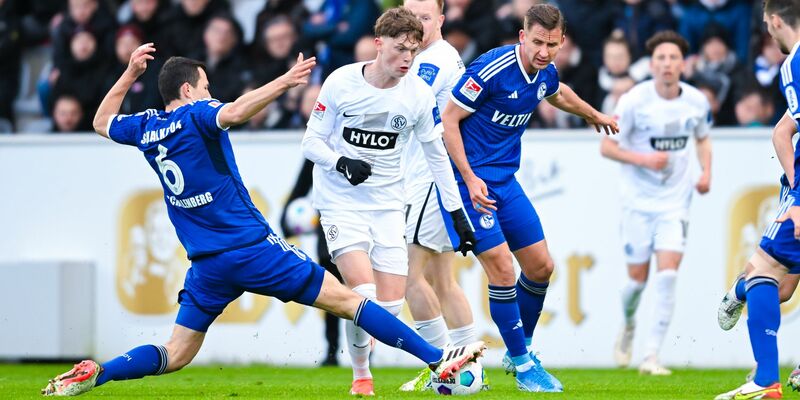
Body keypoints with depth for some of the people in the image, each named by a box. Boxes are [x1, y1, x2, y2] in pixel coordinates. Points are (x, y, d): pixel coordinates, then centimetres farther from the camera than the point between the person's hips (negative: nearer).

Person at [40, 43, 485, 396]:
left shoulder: (145, 128, 10)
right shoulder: (195, 114, -8)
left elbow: (102, 123, 31)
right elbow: (234, 112, -32)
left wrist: (130, 74, 33)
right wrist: (285, 82, -31)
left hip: (207, 264, 6)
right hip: (252, 247, -6)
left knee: (176, 354, 13)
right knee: (345, 299, -3)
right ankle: (437, 359, -5)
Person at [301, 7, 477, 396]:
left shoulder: (419, 94, -3)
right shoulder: (342, 83, -10)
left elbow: (437, 156, 7)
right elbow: (311, 142, -3)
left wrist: (458, 214, 7)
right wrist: (342, 163, -23)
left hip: (388, 203, 3)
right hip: (341, 200, -3)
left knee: (392, 301, -6)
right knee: (364, 290, -19)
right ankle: (361, 375, 2)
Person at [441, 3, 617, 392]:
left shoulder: (545, 74, 2)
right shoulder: (491, 69, -22)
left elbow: (560, 95, 28)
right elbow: (449, 119, -17)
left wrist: (595, 116, 47)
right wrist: (470, 179, -22)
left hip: (505, 180, 8)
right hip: (472, 180, -8)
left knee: (541, 266, 9)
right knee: (502, 272, -13)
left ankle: (519, 350, 28)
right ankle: (522, 366, 1)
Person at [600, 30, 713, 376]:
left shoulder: (696, 101, 0)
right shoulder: (634, 100, -12)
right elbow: (606, 147, -7)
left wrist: (706, 172, 2)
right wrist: (642, 159, -23)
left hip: (675, 201, 2)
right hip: (638, 201, -2)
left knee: (667, 275, -13)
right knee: (638, 278, 2)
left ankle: (652, 357, -10)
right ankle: (628, 326, 37)